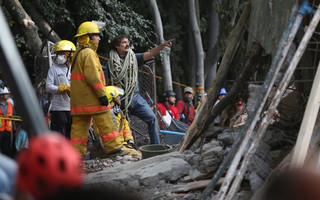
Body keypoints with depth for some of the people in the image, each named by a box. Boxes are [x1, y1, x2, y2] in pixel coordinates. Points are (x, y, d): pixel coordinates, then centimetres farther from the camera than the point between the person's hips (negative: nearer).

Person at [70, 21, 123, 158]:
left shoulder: (78, 53, 20)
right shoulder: (88, 53, -12)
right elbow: (93, 76, -20)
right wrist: (102, 94, -18)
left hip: (78, 99, 10)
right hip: (91, 98, -9)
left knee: (79, 126, 8)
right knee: (107, 122, -1)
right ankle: (114, 148, 2)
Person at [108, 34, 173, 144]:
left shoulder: (134, 57, 8)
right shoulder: (111, 62, 1)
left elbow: (150, 54, -5)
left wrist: (163, 45, -19)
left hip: (135, 97, 3)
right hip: (120, 99, -3)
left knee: (152, 118, -6)